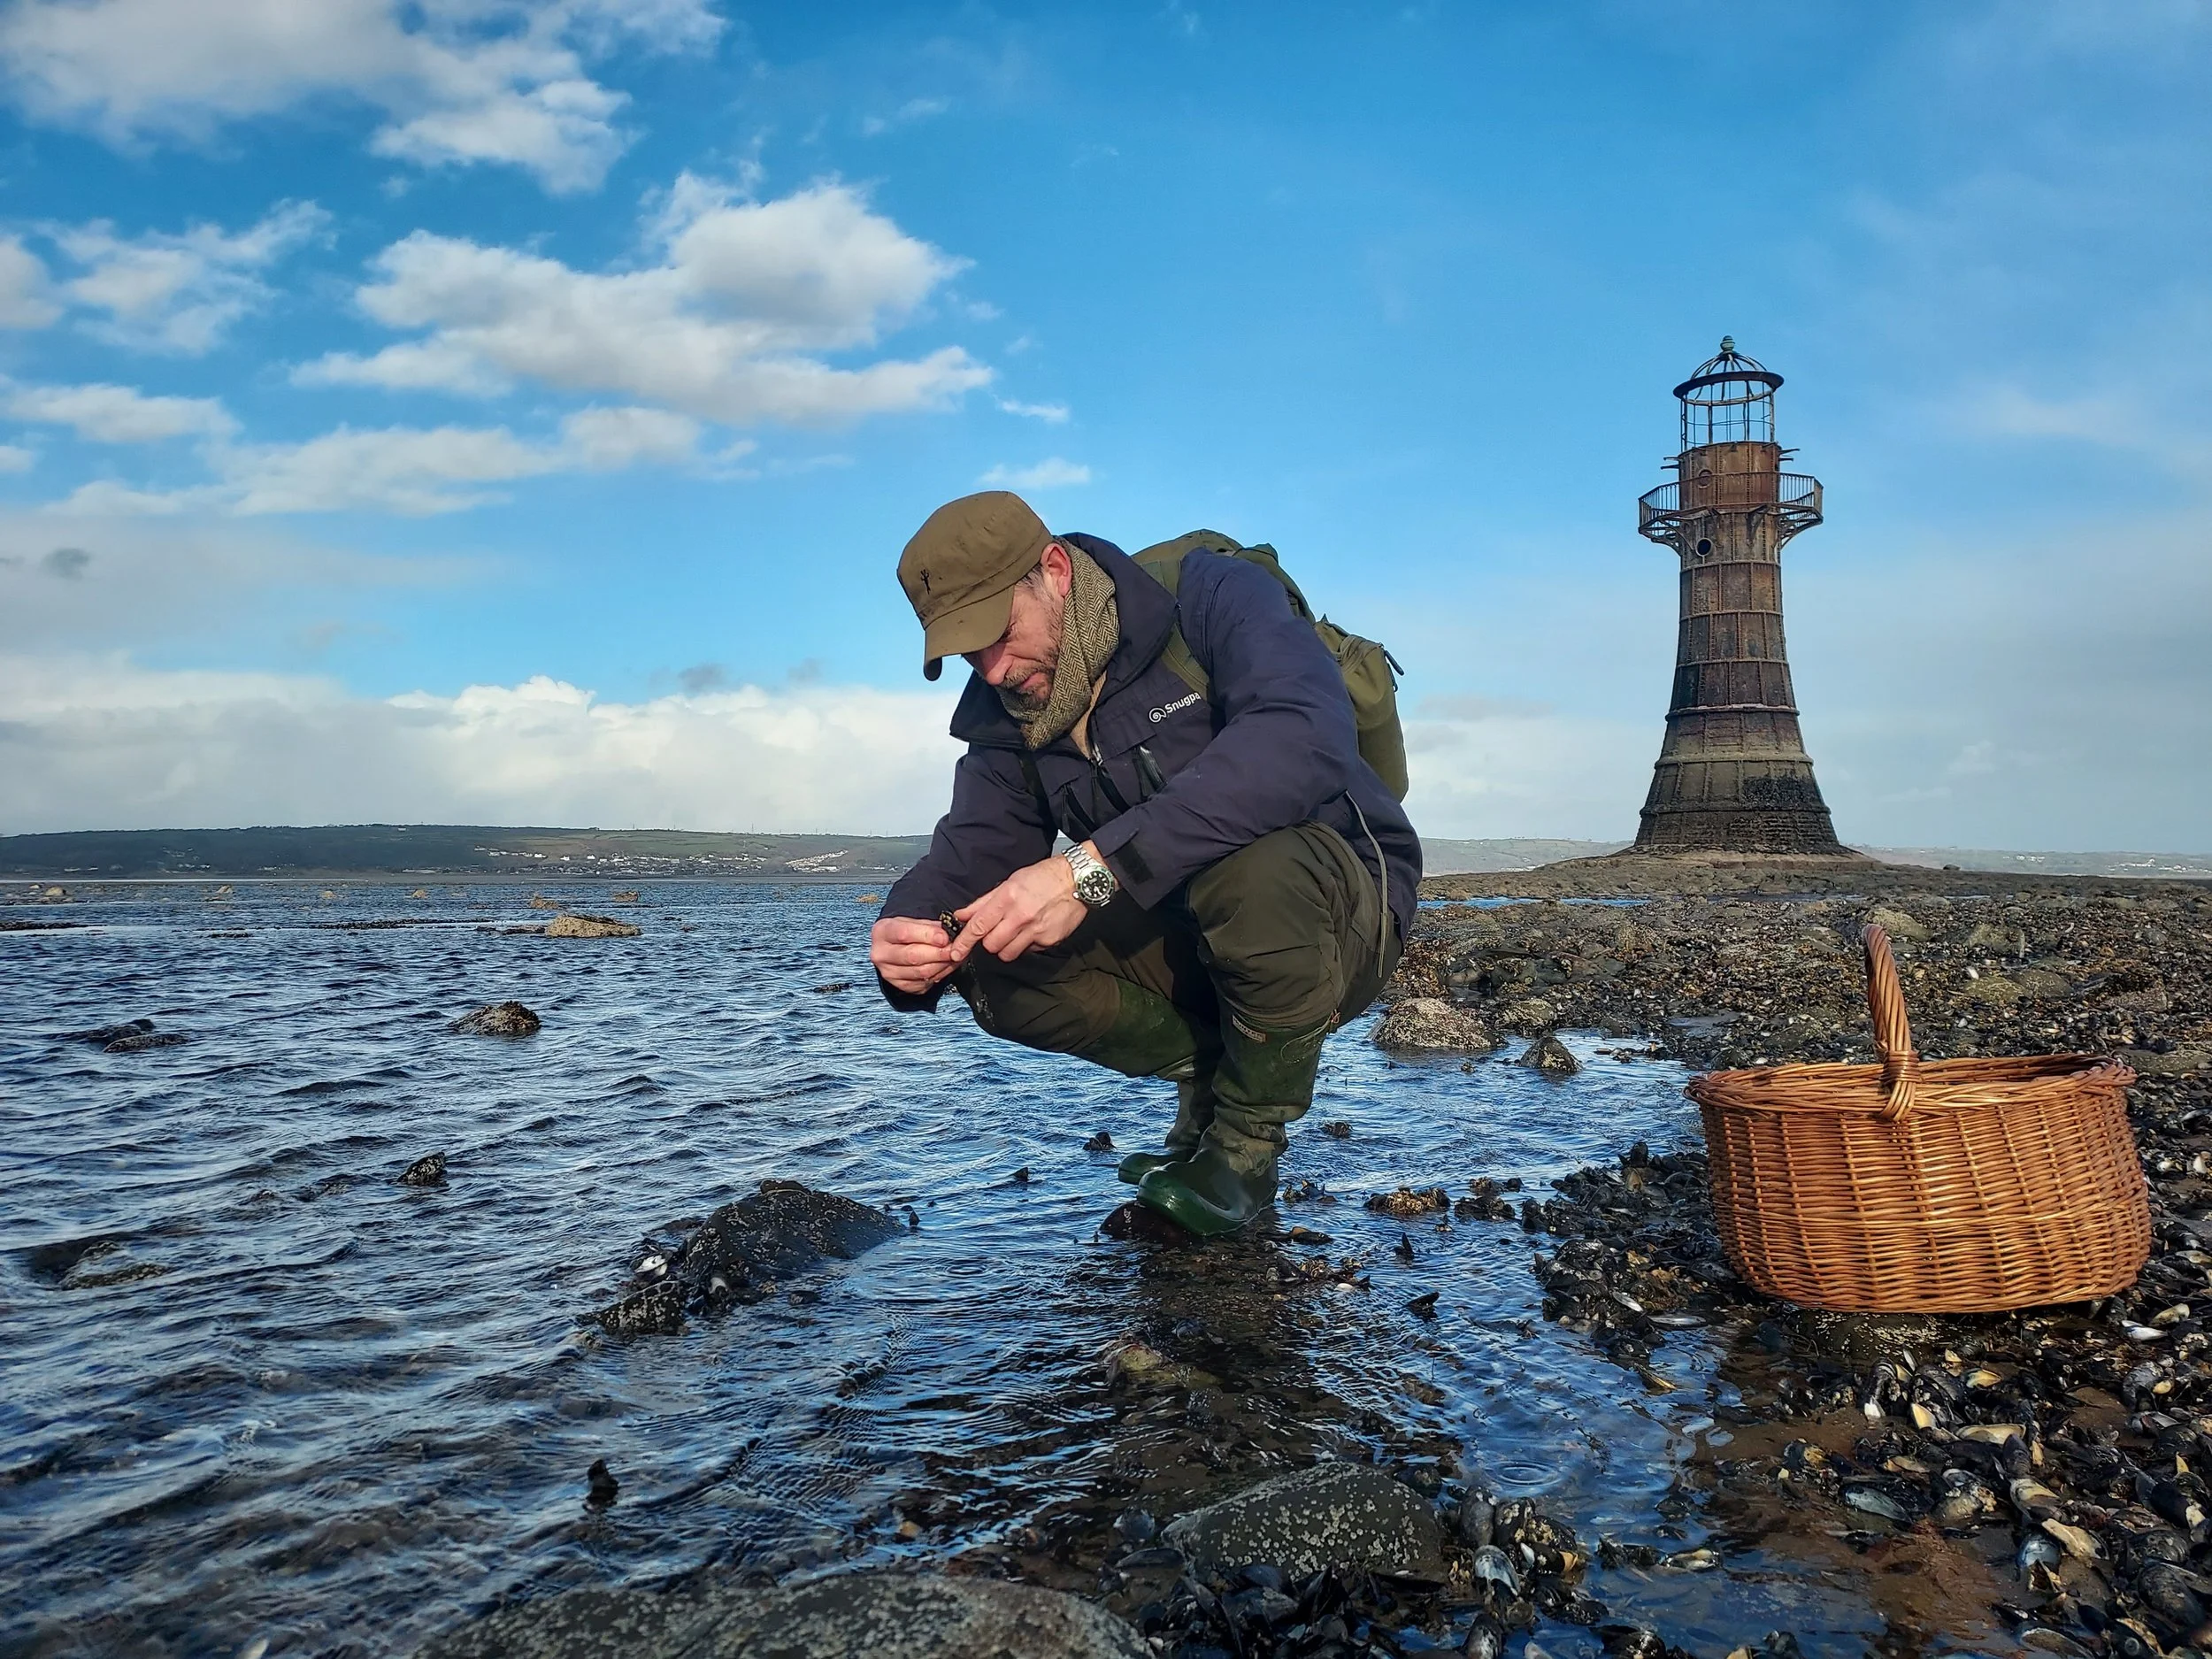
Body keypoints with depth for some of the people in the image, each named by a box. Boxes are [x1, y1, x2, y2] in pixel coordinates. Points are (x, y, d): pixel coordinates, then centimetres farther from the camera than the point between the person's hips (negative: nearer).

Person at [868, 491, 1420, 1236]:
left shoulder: (1208, 595, -19)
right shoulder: (1006, 709, 1)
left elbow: (1306, 736, -37)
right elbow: (971, 847, -7)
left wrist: (1096, 868, -45)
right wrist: (908, 939, -32)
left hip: (1338, 908, -5)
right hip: (1180, 937, 5)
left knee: (1254, 866, -39)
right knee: (990, 966, -17)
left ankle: (1249, 1135, -12)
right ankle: (1207, 1069, 4)